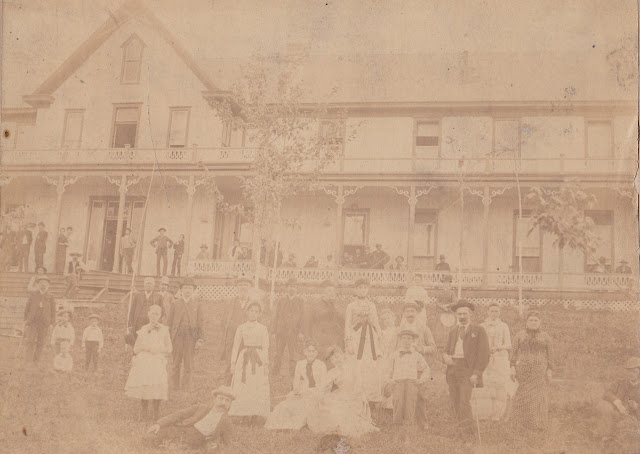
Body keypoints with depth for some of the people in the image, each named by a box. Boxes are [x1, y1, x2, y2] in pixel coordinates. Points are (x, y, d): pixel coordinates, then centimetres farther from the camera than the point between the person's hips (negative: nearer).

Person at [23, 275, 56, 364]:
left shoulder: (50, 298, 7)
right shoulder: (32, 296, 7)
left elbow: (53, 312, 10)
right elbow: (26, 309, 10)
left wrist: (51, 324, 5)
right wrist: (26, 321, 5)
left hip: (44, 324, 1)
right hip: (32, 322, -1)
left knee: (40, 343, 2)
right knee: (30, 341, -11)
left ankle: (36, 361, 9)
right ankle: (28, 361, -12)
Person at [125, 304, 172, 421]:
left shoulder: (164, 330, 9)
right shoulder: (143, 330, 14)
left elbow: (169, 348, 8)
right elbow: (135, 350, 14)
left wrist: (157, 350, -7)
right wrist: (143, 347, -5)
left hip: (157, 362, -2)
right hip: (143, 362, 2)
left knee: (156, 388, -14)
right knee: (142, 386, -8)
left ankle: (156, 412, -2)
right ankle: (143, 413, 4)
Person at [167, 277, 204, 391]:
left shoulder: (197, 304, 8)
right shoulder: (175, 303, 8)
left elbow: (200, 322, 7)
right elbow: (169, 321, 9)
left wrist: (200, 339, 0)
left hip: (191, 336, 0)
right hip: (177, 336, 0)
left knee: (188, 365, 1)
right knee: (176, 364, 5)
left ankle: (186, 388, 7)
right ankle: (175, 387, 12)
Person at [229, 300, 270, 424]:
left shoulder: (263, 329, 6)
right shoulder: (241, 328, 9)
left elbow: (265, 348, 5)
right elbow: (236, 346, 9)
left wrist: (266, 364, -4)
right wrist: (233, 363, 1)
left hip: (258, 360, -1)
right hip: (244, 359, 1)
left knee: (258, 389, -7)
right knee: (242, 389, -5)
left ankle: (257, 417, -3)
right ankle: (246, 416, 0)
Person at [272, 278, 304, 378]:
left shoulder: (300, 302, 6)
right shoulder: (280, 301, 11)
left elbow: (302, 317, 3)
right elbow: (276, 316, 11)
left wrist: (301, 331, -4)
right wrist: (274, 329, 2)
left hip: (293, 332, -2)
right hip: (281, 331, 2)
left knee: (293, 353, -2)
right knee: (278, 352, 6)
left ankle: (292, 373, 5)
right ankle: (275, 371, 14)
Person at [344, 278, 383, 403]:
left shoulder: (372, 305, 17)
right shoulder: (351, 306, 7)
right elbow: (347, 326, 4)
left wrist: (378, 342, 13)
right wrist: (349, 343, -5)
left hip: (370, 338, 3)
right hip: (356, 337, -3)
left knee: (372, 368, -5)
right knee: (357, 368, -12)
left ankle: (373, 397, -3)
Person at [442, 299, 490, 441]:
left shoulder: (479, 331, 4)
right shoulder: (453, 332, 22)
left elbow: (484, 354, -1)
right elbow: (447, 349, 22)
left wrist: (477, 373, -12)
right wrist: (445, 356, -3)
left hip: (467, 370, -6)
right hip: (452, 369, 6)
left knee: (464, 402, -17)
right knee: (456, 404, 4)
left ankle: (467, 434, -12)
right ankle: (470, 430, 15)